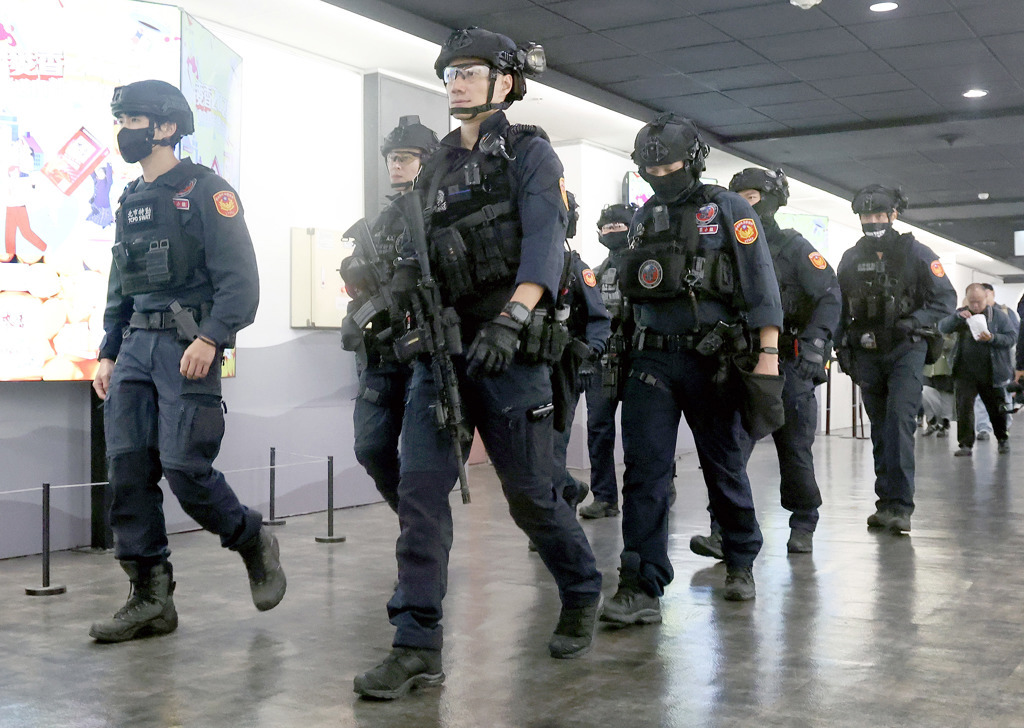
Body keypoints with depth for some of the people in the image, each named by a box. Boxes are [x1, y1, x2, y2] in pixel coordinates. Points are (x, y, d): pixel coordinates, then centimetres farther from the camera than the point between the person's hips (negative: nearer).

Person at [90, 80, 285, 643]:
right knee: (127, 468, -1)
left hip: (187, 347, -7)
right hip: (136, 348, 7)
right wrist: (107, 354, 17)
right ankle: (151, 598, 7)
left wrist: (211, 338, -23)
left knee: (184, 469, -11)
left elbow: (240, 278, -12)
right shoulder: (130, 201, 20)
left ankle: (254, 544, 15)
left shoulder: (205, 191, -3)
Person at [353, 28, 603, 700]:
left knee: (529, 491, 3)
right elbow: (416, 239, 20)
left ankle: (582, 596, 29)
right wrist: (406, 270, -6)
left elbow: (544, 243, -14)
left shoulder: (529, 153, 0)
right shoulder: (437, 167, 18)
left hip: (507, 345, -5)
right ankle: (418, 647, -4)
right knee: (420, 488, -7)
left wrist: (509, 321, -30)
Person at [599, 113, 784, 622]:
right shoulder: (643, 219, 14)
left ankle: (741, 564, 30)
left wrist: (768, 355, -14)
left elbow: (760, 286, -6)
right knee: (644, 470, -7)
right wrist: (624, 352, 14)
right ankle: (642, 588, -7)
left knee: (725, 467, 9)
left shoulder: (727, 209, 0)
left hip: (711, 358, -3)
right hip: (651, 359, 3)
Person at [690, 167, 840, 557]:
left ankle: (803, 528, 21)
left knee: (794, 448, 4)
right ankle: (724, 532, -10)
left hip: (788, 365, -4)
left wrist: (815, 342, -20)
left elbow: (829, 295, -7)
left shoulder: (793, 247, 0)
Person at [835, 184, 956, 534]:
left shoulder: (915, 252, -1)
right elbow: (840, 307, 17)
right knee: (880, 428, 9)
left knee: (899, 422, -16)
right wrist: (843, 349, 8)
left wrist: (913, 321, -17)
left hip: (906, 351, -4)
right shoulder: (851, 259, 11)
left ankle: (899, 505, -16)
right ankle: (887, 502, 16)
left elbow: (946, 299, -2)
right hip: (867, 354, 4)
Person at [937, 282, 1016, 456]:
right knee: (964, 406, -6)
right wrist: (957, 316, -21)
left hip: (991, 372, -1)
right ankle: (966, 444, -2)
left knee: (996, 407, 11)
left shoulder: (998, 315, 0)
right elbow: (942, 327, -5)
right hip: (965, 371, 1)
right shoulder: (962, 314, 6)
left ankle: (1003, 440, 32)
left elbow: (1012, 337, -5)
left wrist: (992, 338, -22)